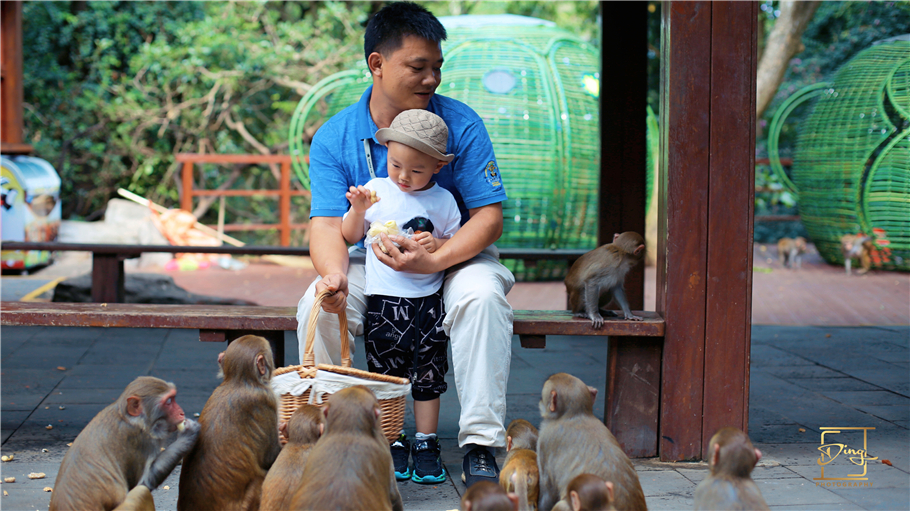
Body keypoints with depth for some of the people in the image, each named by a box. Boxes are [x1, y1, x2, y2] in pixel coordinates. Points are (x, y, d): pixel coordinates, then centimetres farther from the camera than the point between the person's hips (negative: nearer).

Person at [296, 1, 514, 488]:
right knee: (317, 306, -26)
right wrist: (334, 275, -38)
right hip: (369, 263, 1)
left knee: (481, 295, -34)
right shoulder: (334, 137, -6)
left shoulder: (460, 124, -10)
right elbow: (327, 223, -13)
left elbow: (489, 215, -13)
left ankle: (480, 445, -27)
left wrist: (432, 260, -31)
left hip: (454, 258, -1)